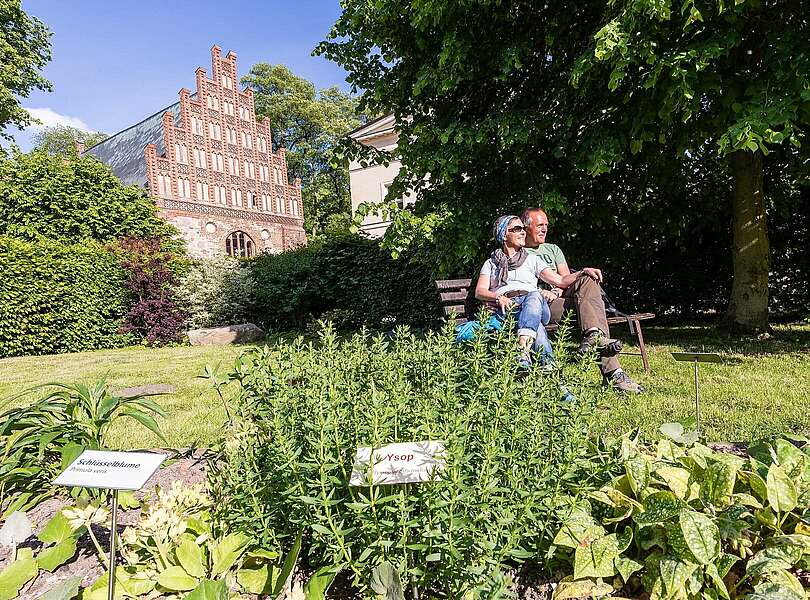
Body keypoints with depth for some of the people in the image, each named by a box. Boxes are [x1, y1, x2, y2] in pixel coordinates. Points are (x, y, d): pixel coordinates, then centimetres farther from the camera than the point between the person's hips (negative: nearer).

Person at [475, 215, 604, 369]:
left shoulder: (532, 259, 28)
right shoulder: (491, 263, 24)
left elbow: (560, 281, 19)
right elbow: (479, 291, 8)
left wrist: (583, 272, 2)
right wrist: (498, 297, -13)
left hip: (535, 303, 1)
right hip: (505, 308, -1)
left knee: (534, 295, -37)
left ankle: (524, 353, -54)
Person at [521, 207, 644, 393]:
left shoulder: (553, 249, 31)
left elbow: (566, 278, 16)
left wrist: (556, 291, -7)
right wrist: (540, 292, -16)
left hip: (561, 296, 5)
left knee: (589, 281, -27)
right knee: (589, 306, -30)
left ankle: (594, 335, -48)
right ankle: (613, 373, -43)